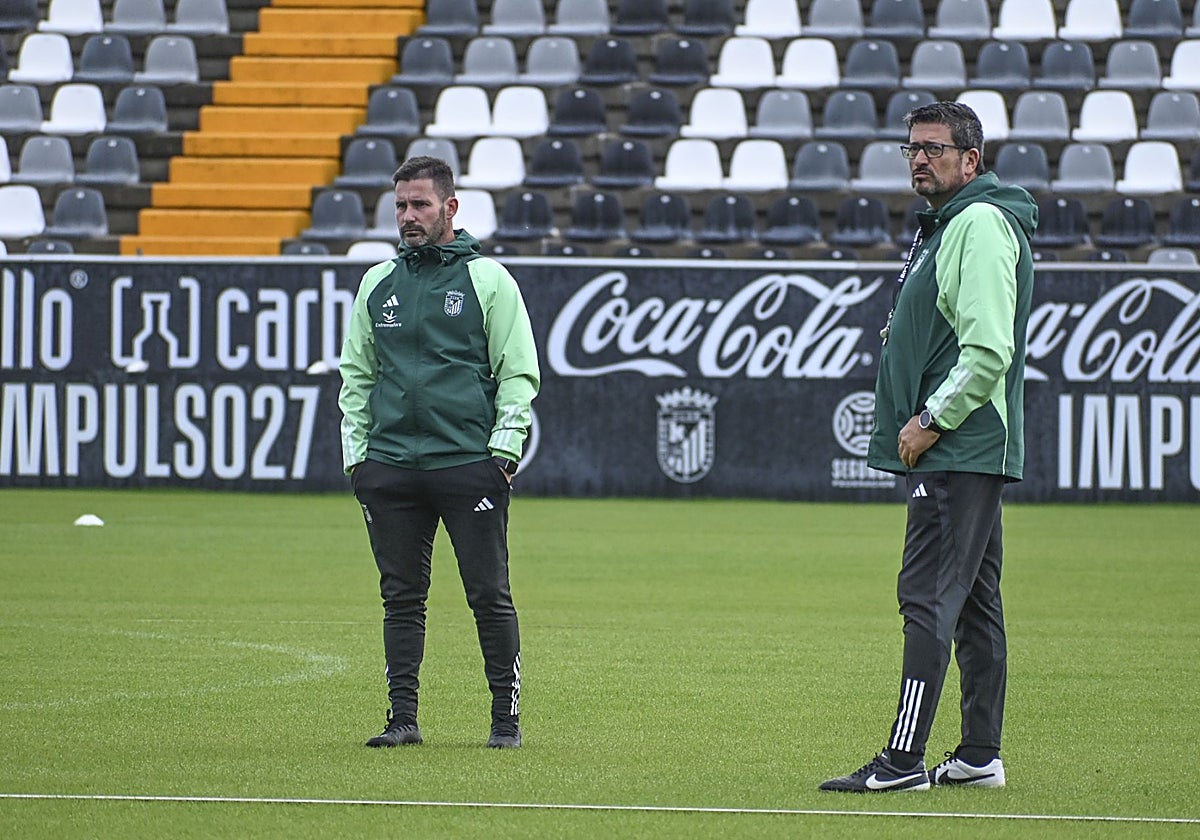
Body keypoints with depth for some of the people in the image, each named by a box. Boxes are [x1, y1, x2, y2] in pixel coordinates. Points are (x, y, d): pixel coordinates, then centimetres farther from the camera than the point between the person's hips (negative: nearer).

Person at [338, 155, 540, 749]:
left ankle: (506, 717, 3)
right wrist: (355, 451, 8)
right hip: (389, 466, 4)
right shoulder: (377, 284, 14)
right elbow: (357, 373, 18)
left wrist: (504, 447, -8)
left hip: (470, 463, -4)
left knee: (489, 595, -4)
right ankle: (403, 716, 8)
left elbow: (519, 372, 1)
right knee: (401, 596, 4)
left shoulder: (487, 279, 3)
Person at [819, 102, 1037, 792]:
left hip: (959, 450, -11)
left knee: (930, 595, -13)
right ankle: (981, 755, 15)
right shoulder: (945, 225, 20)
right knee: (974, 601, 12)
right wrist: (901, 334, 13)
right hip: (963, 449, 11)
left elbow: (989, 350, -22)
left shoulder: (981, 225, -14)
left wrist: (932, 420, -18)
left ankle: (904, 760, -16)